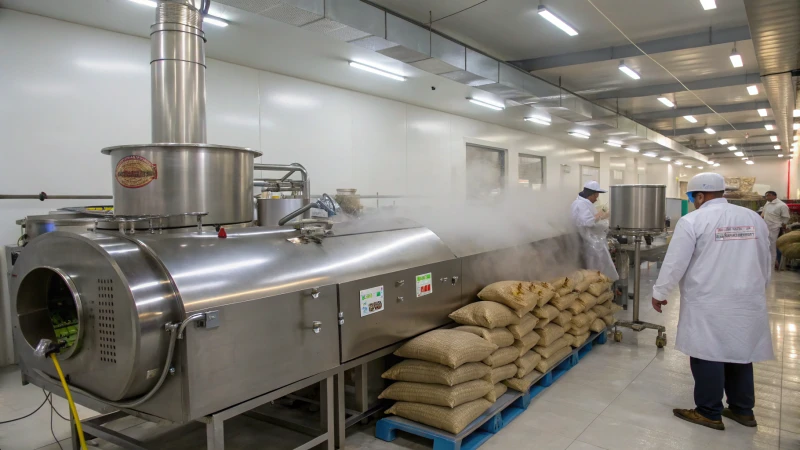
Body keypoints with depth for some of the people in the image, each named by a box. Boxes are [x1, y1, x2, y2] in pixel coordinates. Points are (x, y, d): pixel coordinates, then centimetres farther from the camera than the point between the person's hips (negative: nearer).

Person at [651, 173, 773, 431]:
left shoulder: (693, 221, -11)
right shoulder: (754, 218, 7)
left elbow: (675, 263, -10)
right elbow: (766, 263, 16)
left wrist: (660, 293, 2)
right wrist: (757, 290, 29)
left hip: (709, 303, -6)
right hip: (746, 301, 6)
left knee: (708, 355, 3)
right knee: (740, 353, 16)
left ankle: (709, 413, 11)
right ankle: (743, 410, 27)